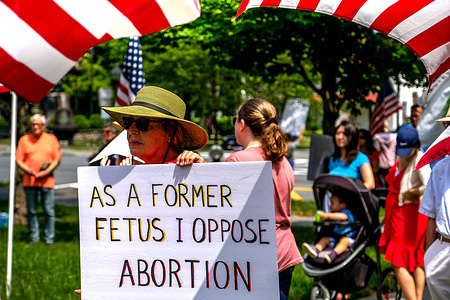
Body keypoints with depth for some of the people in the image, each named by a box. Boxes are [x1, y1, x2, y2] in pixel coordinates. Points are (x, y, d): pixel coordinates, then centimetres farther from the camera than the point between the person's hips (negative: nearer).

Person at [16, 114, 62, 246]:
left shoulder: (51, 139, 9)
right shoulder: (24, 140, 10)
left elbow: (57, 159, 5)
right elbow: (19, 160, 6)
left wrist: (46, 172, -9)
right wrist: (28, 170, -13)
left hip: (47, 181, -1)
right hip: (30, 181, 1)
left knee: (49, 210, -1)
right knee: (31, 211, 3)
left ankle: (49, 238, 8)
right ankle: (34, 237, 14)